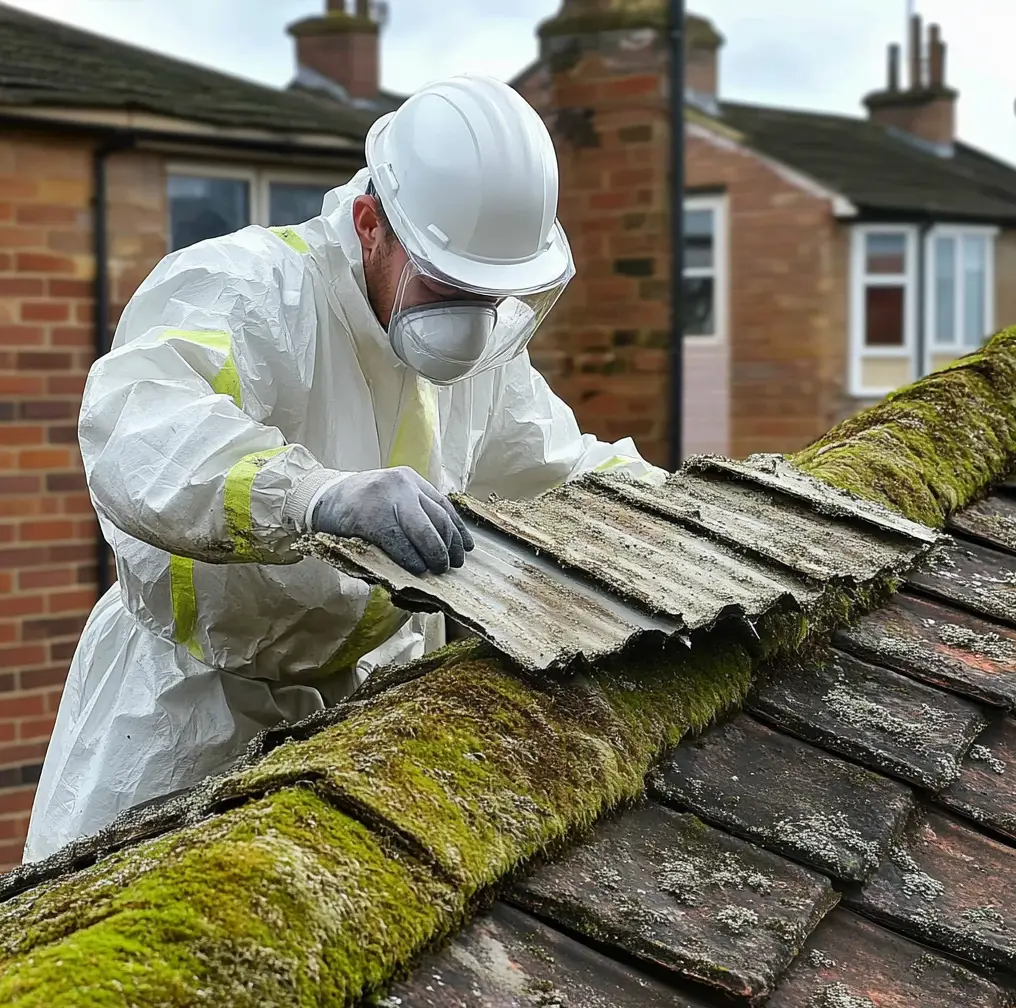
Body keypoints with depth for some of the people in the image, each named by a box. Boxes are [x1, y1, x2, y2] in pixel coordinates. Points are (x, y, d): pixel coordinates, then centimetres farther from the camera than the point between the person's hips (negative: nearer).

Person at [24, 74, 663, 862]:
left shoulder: (487, 337, -2)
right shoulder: (242, 289, -26)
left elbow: (561, 466, 13)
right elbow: (136, 433, -47)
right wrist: (317, 495, -63)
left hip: (375, 688, 6)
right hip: (191, 701, -5)